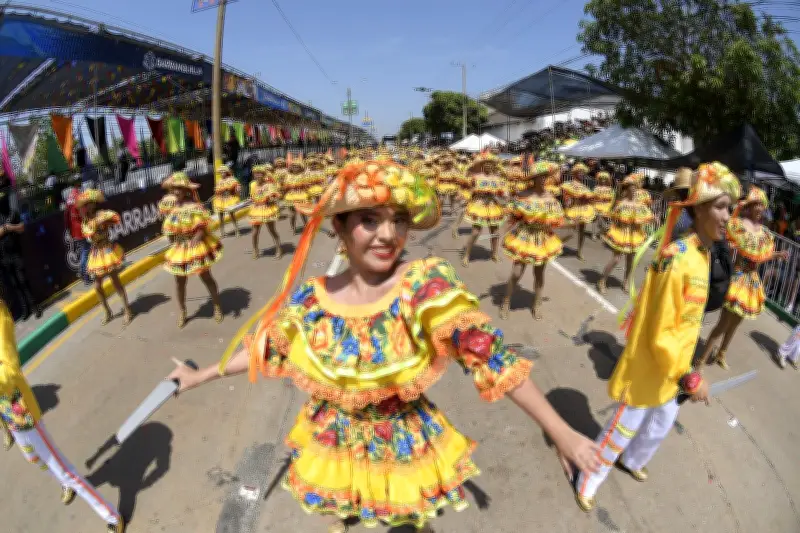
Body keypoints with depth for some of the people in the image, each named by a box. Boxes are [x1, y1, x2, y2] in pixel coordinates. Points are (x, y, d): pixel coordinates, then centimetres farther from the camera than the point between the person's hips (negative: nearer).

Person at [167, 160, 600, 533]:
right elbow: (265, 347, 0)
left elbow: (491, 357, -24)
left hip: (406, 444, -2)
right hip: (331, 444, 3)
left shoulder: (428, 285, -27)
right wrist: (202, 375, 10)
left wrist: (561, 433, -22)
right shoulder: (310, 299, -17)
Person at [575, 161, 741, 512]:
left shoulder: (703, 255, 1)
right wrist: (689, 378, -20)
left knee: (662, 424, 29)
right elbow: (660, 335, -27)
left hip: (670, 368, 9)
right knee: (622, 430, 9)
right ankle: (586, 484, 32)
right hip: (649, 367, -9)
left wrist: (683, 370, 17)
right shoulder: (677, 260, -29)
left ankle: (631, 460, 58)